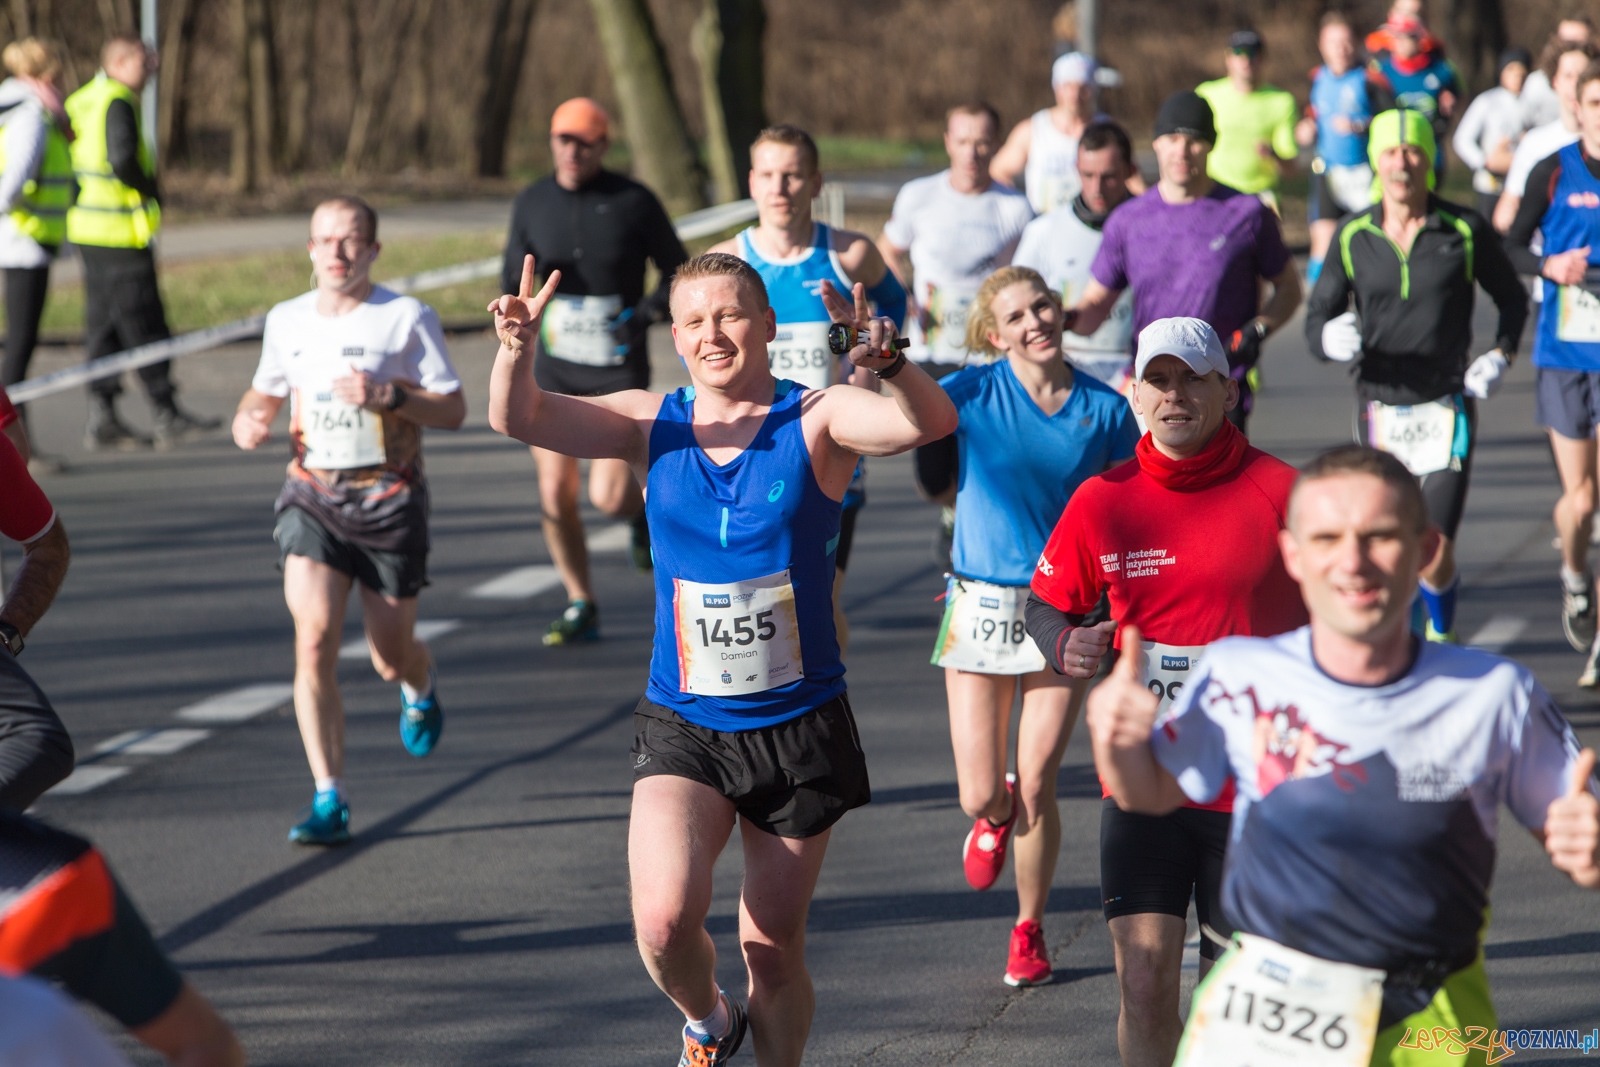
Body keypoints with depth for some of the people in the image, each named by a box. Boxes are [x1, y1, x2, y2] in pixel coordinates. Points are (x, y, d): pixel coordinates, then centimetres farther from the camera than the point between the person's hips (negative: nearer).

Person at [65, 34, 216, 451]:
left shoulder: (82, 100, 13)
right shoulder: (118, 103, -14)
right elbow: (122, 160, -25)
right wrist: (153, 192, -9)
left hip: (88, 226, 9)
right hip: (120, 230, -9)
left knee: (103, 323, 10)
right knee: (144, 323, -4)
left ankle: (102, 420, 10)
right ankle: (167, 416, -1)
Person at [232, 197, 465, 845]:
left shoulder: (407, 318, -5)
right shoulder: (286, 322, 7)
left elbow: (454, 411, -6)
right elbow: (266, 391, 25)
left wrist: (388, 396, -22)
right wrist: (248, 423, 2)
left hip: (389, 499, -2)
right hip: (312, 497, 2)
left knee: (392, 658, 8)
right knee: (314, 640, -17)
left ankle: (420, 690, 49)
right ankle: (329, 802, -15)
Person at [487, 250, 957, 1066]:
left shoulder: (816, 421, -6)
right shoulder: (656, 426, 1)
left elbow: (928, 422, -24)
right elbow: (518, 420, -9)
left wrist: (886, 362, -45)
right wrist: (516, 351, -30)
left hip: (798, 725, -1)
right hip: (682, 729, 1)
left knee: (774, 949, 8)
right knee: (664, 922, -18)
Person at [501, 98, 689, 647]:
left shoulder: (634, 203, -7)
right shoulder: (532, 202, 2)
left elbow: (677, 271, 2)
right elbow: (512, 281, 8)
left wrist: (646, 315, -16)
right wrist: (519, 288, -16)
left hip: (618, 373, -3)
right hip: (554, 372, 3)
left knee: (609, 497, -12)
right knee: (555, 496, 0)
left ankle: (644, 507, 25)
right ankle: (581, 606, 17)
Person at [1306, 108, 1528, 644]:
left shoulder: (1466, 230, -3)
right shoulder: (1353, 236, 1)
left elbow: (1512, 298, 12)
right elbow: (1316, 317, 4)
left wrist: (1500, 354, -4)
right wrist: (1330, 337, -19)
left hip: (1446, 408, -2)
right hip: (1380, 405, 2)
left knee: (1434, 554, -11)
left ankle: (1442, 635, 18)